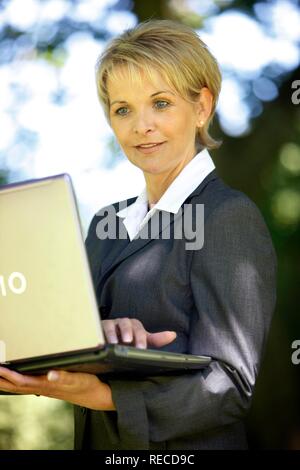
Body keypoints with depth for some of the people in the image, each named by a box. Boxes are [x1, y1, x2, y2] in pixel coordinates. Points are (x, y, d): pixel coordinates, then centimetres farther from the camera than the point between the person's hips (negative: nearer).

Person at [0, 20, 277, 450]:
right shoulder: (107, 224, 9)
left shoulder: (230, 216, -13)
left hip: (185, 447, -6)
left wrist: (104, 396, -32)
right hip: (97, 442, 6)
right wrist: (96, 332, -23)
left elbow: (230, 385, -19)